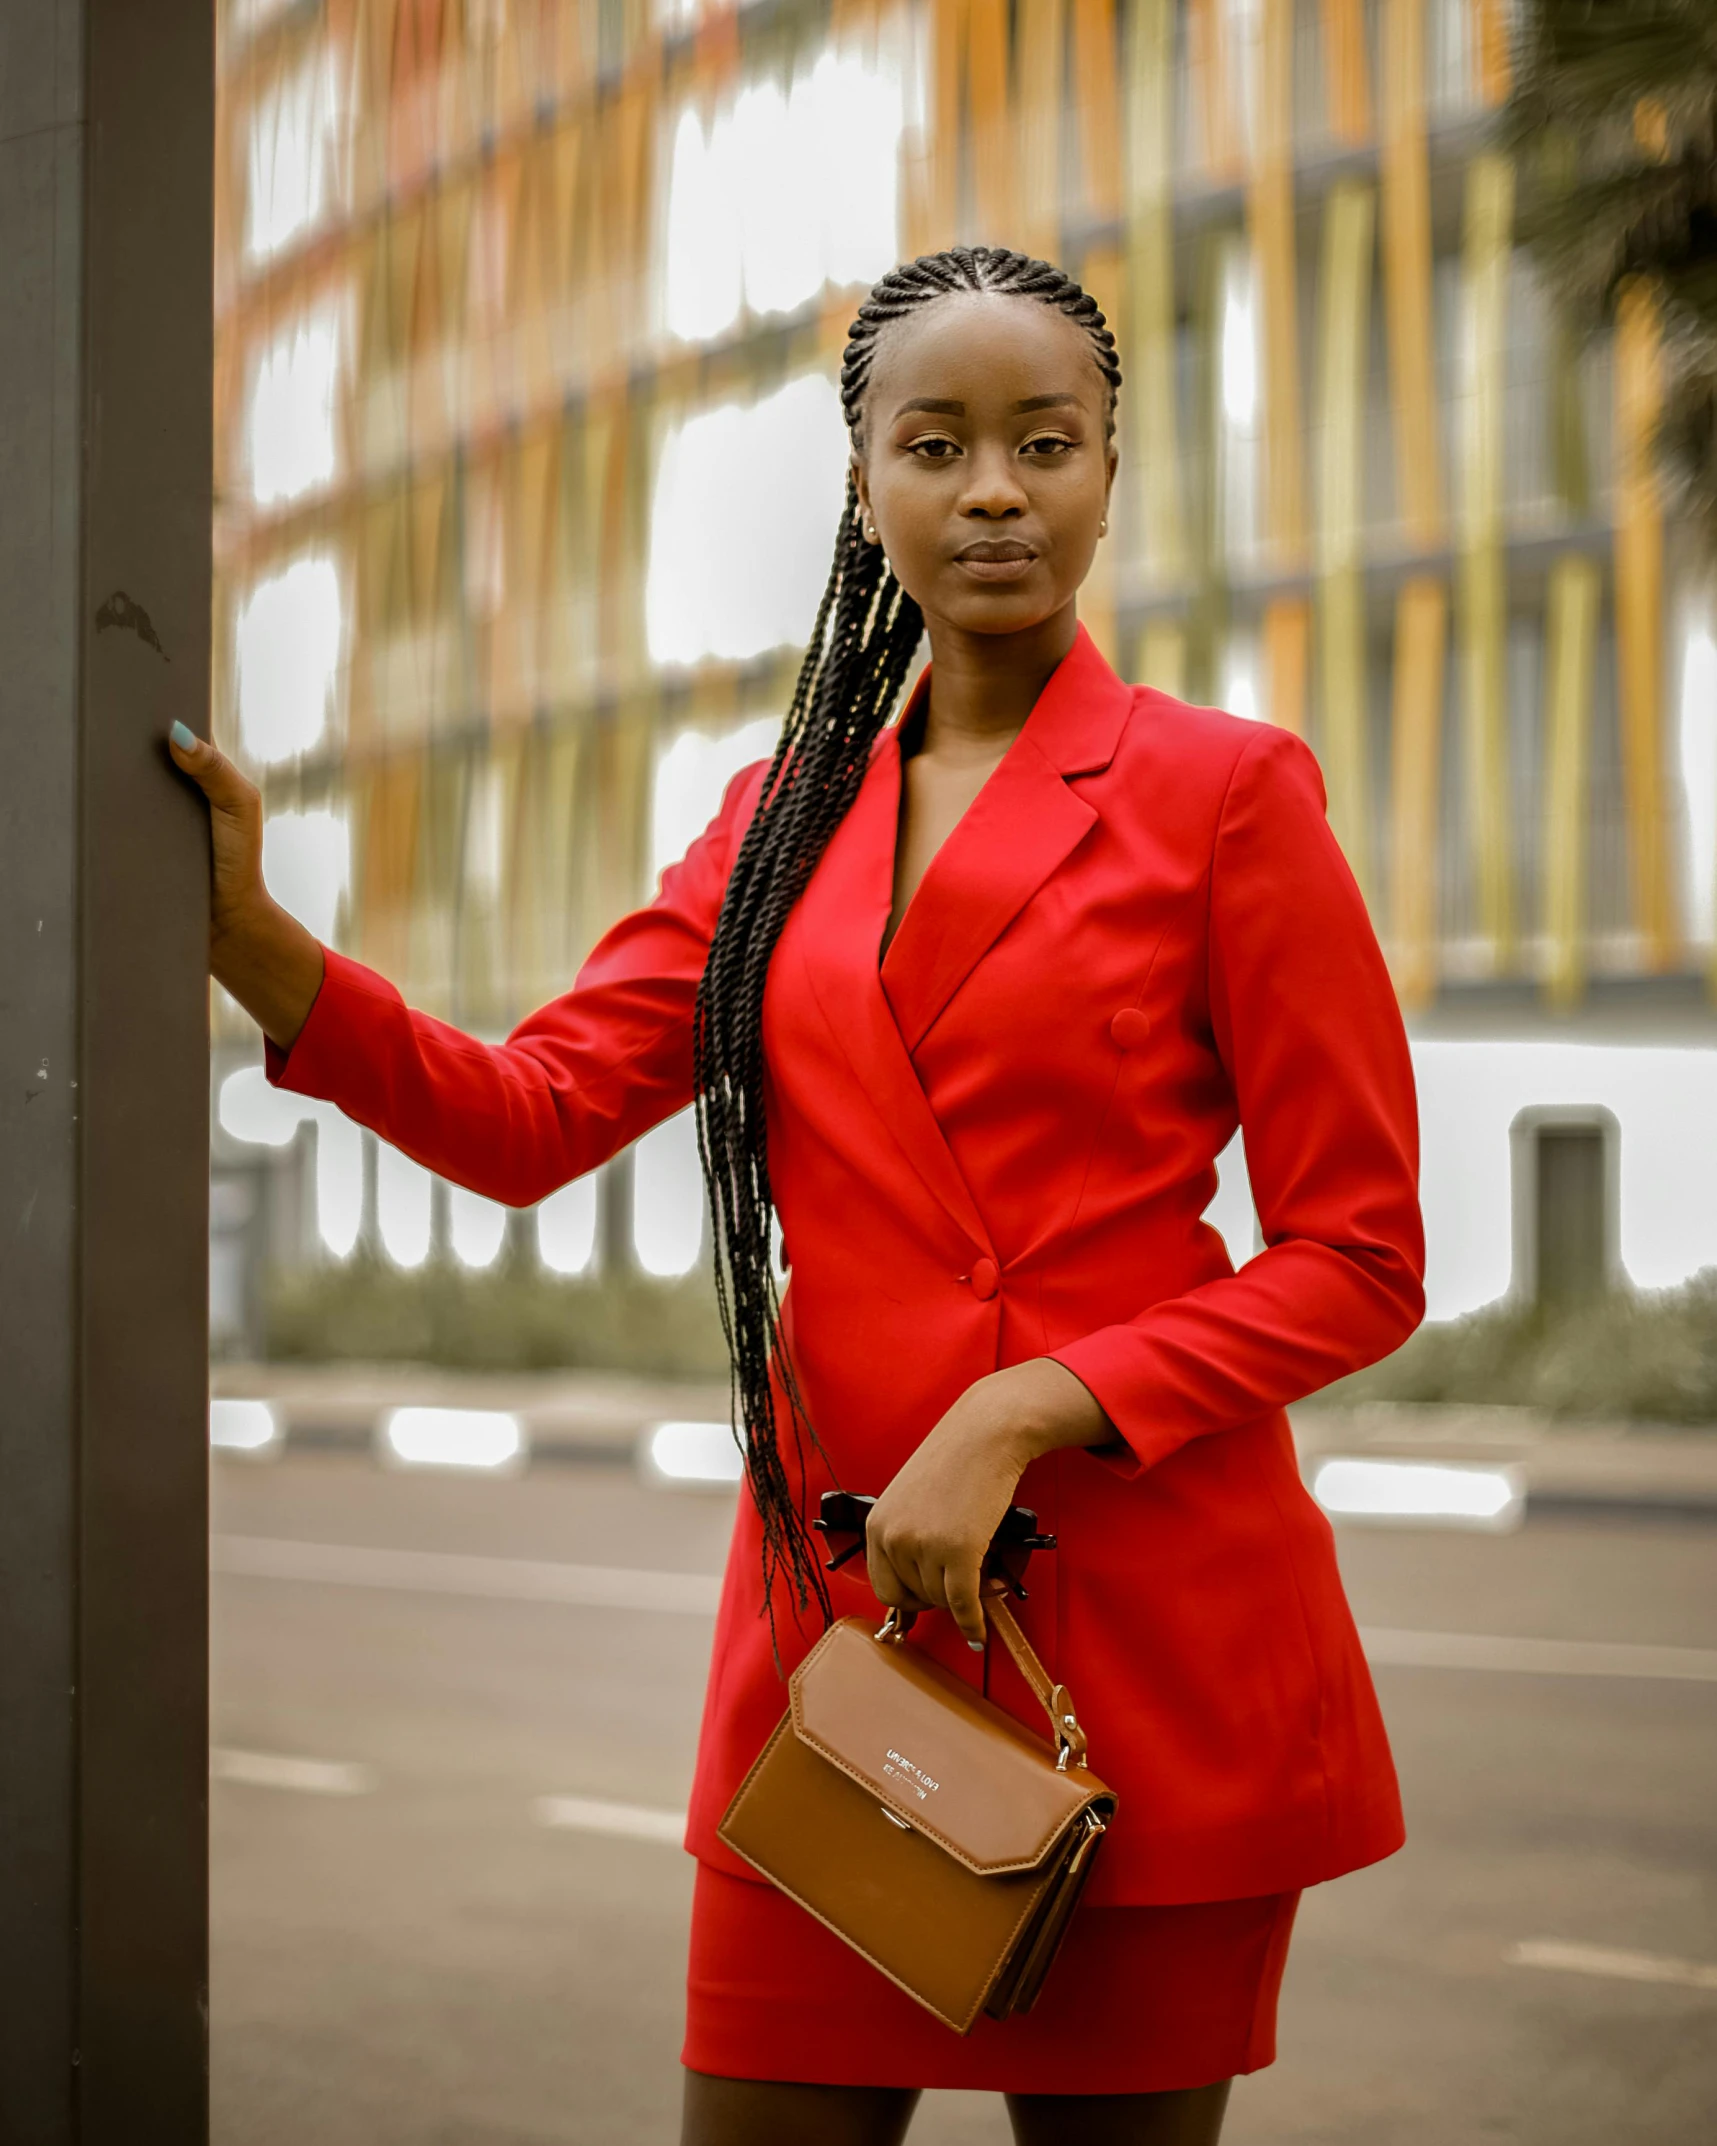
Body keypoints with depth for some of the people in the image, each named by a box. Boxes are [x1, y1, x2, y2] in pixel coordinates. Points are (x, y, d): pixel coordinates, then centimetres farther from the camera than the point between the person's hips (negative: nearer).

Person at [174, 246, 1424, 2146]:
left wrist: (1025, 1414, -15)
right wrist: (255, 948, -12)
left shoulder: (1219, 789, -2)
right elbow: (534, 1116, 2)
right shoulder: (788, 813, 13)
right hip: (836, 1607, 4)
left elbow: (1358, 1261, -5)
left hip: (1151, 1622, -4)